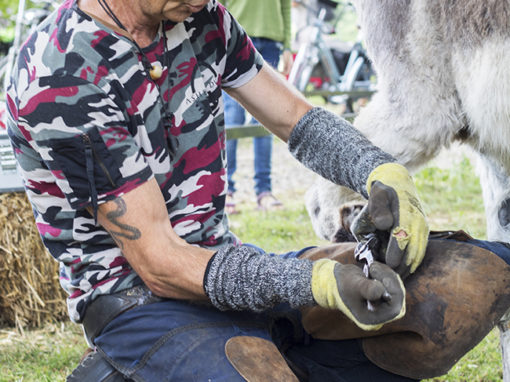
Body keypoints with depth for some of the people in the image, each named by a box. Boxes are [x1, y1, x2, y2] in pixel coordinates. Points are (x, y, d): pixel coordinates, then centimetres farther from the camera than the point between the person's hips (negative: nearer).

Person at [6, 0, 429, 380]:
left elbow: (299, 121, 7)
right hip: (139, 300, -8)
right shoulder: (61, 81, -23)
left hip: (227, 264, 8)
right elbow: (159, 264, -25)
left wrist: (383, 173, -15)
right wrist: (321, 281, -35)